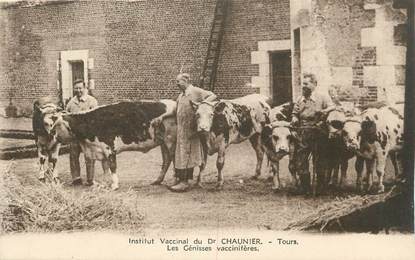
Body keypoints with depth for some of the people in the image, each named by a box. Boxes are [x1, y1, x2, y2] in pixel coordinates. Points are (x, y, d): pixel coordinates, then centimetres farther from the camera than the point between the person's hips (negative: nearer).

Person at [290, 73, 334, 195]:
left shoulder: (322, 96, 1)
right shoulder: (300, 99, 17)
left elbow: (332, 108, -7)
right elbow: (295, 113, 23)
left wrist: (322, 111, -25)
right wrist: (294, 119, 1)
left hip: (317, 131, -5)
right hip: (303, 133, 5)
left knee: (319, 160, 1)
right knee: (299, 159, 2)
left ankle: (320, 186, 14)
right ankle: (305, 186, 14)